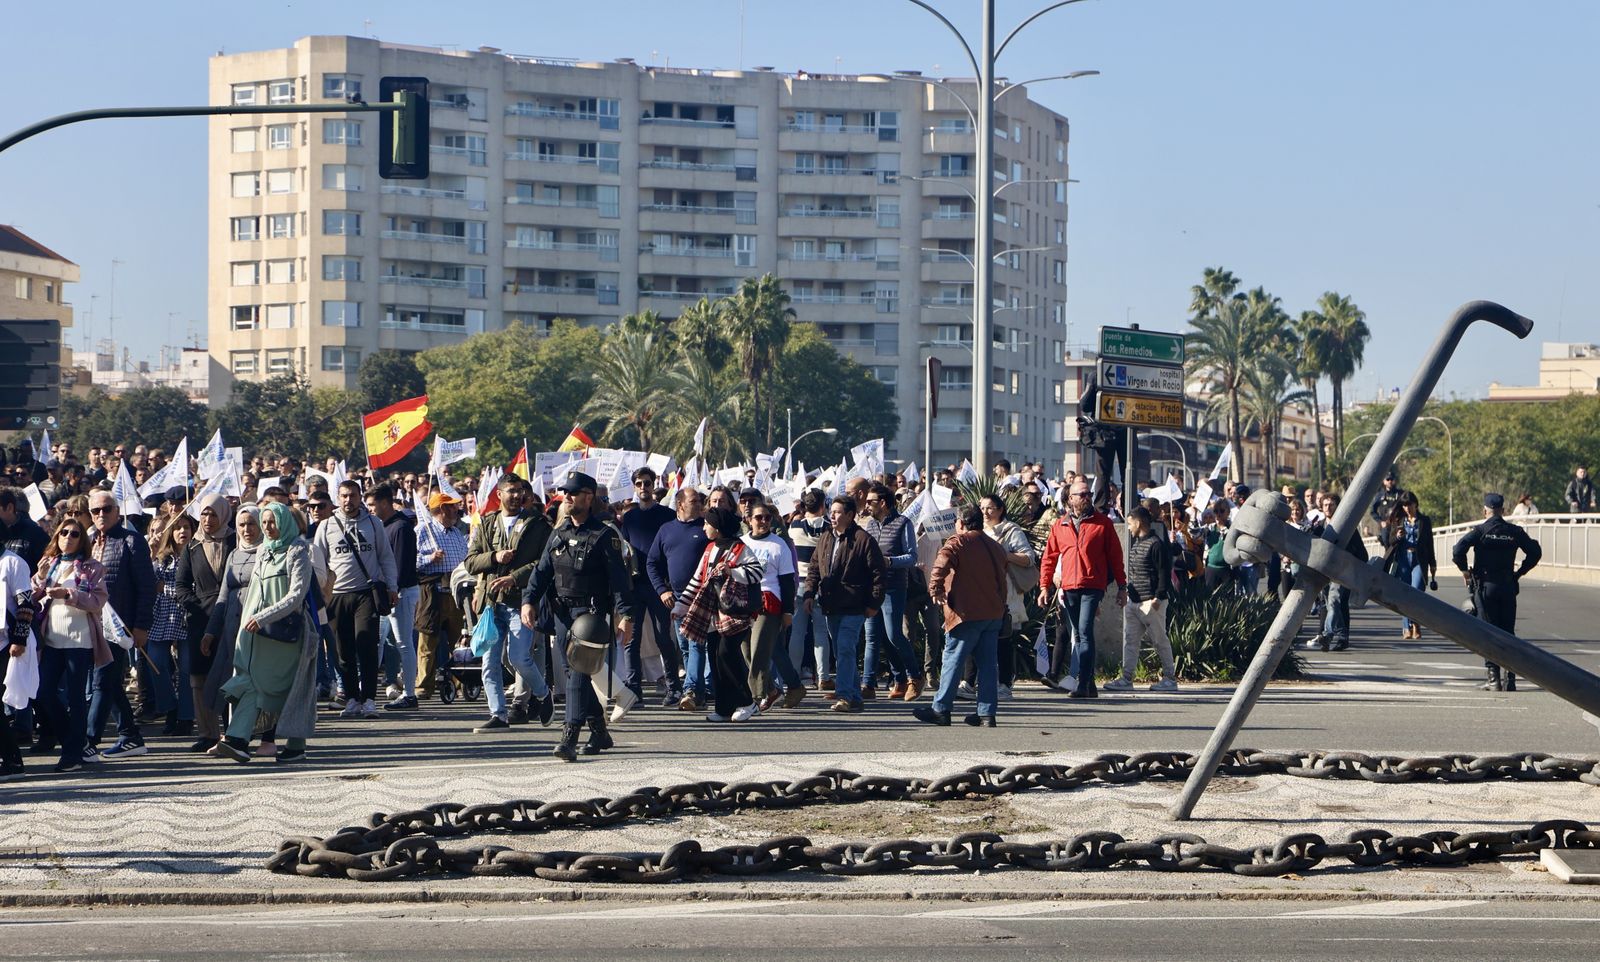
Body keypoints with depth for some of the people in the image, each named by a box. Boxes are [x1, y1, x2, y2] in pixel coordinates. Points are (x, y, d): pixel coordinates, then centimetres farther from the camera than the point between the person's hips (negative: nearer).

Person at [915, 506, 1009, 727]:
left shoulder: (958, 543, -5)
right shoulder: (995, 547, 18)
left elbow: (941, 566, -23)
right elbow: (1003, 579, 24)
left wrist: (936, 588, -16)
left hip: (967, 612, -7)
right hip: (994, 613, 7)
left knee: (953, 660, 0)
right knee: (988, 663, 6)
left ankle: (941, 709, 3)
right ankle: (987, 713, 3)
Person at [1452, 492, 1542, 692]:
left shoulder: (1480, 531, -6)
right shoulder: (1515, 532, 3)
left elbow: (1458, 550, -17)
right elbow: (1535, 552, 4)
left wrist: (1464, 571, -2)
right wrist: (1520, 572, 12)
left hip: (1485, 585, -3)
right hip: (1508, 586, 3)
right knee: (1508, 632, 8)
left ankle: (1493, 678, -3)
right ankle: (1510, 679, 4)